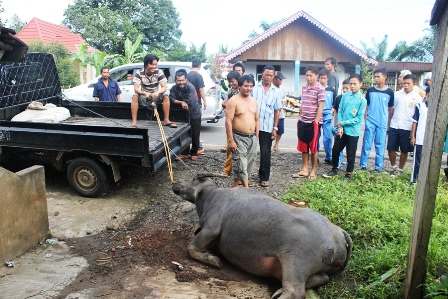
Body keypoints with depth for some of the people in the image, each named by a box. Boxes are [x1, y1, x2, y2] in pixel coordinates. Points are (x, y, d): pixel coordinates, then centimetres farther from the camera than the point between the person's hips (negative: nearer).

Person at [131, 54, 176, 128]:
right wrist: (145, 93, -44)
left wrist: (157, 92, -42)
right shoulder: (139, 73, -14)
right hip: (144, 96, 0)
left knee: (165, 96, -28)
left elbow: (164, 87, -18)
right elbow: (136, 89, -23)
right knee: (135, 97, -30)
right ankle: (134, 121, -30)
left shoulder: (159, 72, -13)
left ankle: (166, 120, -23)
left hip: (155, 96, 1)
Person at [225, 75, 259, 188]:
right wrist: (230, 140, -17)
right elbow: (228, 122, -13)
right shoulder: (233, 101, -9)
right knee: (241, 166, -6)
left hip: (252, 138, 7)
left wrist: (256, 136, 9)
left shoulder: (254, 101, 11)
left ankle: (234, 186, 25)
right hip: (239, 138, -7)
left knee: (249, 165, 11)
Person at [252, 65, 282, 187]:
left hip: (267, 126, 1)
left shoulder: (276, 91, 5)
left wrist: (275, 128, 2)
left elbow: (277, 111, 7)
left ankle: (264, 177, 15)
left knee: (265, 153, 4)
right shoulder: (254, 88, 0)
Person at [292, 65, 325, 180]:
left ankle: (313, 171, 15)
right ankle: (304, 170, 22)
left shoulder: (320, 89, -10)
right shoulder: (304, 87, 9)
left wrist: (316, 122, -17)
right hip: (303, 122, 6)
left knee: (313, 148, 4)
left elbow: (320, 107, -13)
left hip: (313, 123, -6)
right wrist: (300, 118, 15)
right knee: (303, 147, 11)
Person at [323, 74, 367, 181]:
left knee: (350, 155, 6)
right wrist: (340, 127, -8)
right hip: (342, 130, 4)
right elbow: (340, 111, 3)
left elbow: (359, 119, -13)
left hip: (353, 132, -4)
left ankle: (348, 174, 22)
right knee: (335, 150, 13)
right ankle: (335, 170, 33)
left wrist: (343, 123, -14)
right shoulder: (345, 96, 2)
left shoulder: (362, 100, -10)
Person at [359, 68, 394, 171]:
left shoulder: (390, 92, 0)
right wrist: (365, 118, 1)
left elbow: (391, 109, 7)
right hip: (370, 122, 1)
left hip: (383, 123, 0)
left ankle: (378, 168, 15)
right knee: (366, 145, 3)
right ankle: (363, 166, 11)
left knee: (380, 146, 6)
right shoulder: (370, 90, 3)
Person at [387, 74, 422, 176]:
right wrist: (388, 124, 7)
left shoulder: (417, 97, -3)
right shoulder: (397, 94, 4)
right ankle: (393, 167, 24)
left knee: (404, 150, 8)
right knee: (391, 148, 4)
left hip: (407, 128, -2)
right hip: (394, 126, 2)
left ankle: (400, 169, 22)